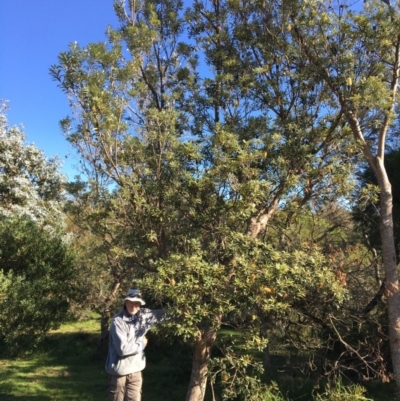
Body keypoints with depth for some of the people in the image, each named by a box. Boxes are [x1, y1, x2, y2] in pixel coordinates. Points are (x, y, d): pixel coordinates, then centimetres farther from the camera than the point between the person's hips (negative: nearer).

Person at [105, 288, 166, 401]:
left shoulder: (142, 316, -3)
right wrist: (142, 344, -11)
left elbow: (162, 314, 10)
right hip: (119, 371, -4)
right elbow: (123, 349, -24)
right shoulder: (118, 321, -20)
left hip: (135, 370, 5)